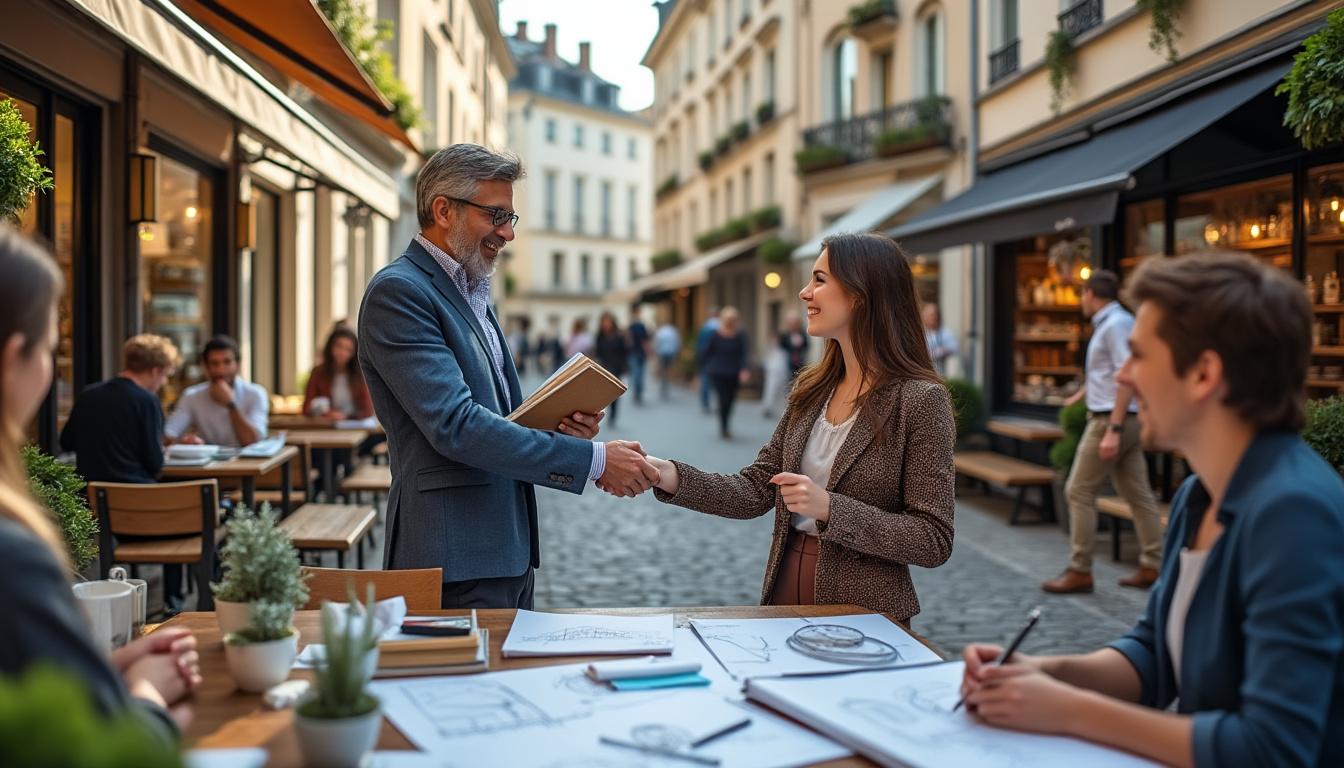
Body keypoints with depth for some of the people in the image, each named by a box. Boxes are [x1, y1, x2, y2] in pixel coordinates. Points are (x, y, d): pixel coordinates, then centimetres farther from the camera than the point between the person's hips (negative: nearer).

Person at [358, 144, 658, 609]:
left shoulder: (473, 293, 17)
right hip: (456, 560, -9)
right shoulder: (398, 291, -12)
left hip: (508, 547, 9)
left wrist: (563, 427, -2)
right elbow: (456, 426, -22)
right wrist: (592, 459, -22)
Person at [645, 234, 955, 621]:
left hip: (863, 614, -5)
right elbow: (756, 491, 2)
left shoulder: (920, 400, -14)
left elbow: (934, 541, -16)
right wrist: (670, 476, -11)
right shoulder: (811, 389, 4)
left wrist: (829, 509, -24)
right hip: (784, 596, 5)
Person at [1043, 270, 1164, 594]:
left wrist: (1113, 430, -26)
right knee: (1138, 493, 8)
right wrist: (1079, 395, 47)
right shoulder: (1112, 323, 16)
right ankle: (1151, 566, 10)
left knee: (1079, 491, -4)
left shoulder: (1115, 324, -14)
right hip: (1127, 421, 10)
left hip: (1110, 419, -10)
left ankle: (1079, 571, -1)